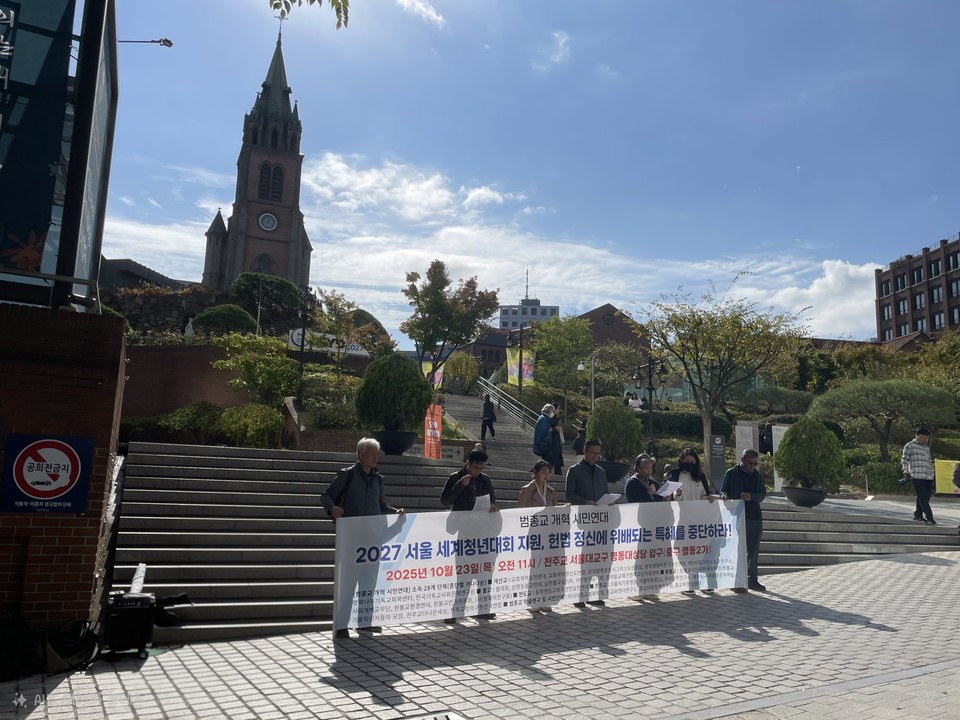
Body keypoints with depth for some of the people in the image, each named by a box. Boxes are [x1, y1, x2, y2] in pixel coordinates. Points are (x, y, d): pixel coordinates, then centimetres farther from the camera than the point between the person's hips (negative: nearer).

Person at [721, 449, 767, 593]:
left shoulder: (758, 475, 14)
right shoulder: (732, 473, 0)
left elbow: (763, 494, 10)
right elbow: (723, 490, 0)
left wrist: (751, 496, -9)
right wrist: (725, 496, -22)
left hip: (755, 516, 5)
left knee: (754, 549, 10)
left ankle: (752, 579, 20)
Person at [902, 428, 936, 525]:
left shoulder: (926, 447, 23)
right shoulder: (910, 446, 1)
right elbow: (904, 459, -2)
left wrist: (932, 473, 25)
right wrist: (906, 471, -10)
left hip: (928, 477, 7)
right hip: (917, 476, -7)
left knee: (926, 497, 9)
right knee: (923, 498, -9)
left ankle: (918, 514, 20)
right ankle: (930, 518, -10)